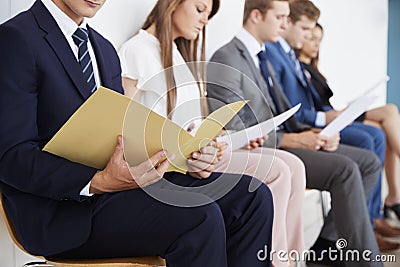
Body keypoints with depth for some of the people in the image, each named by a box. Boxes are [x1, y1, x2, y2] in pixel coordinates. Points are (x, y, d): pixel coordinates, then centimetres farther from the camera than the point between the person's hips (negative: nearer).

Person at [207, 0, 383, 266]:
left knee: (369, 161, 0)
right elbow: (233, 131, -18)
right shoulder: (226, 59, -11)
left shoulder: (262, 56, 18)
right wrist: (291, 139, -21)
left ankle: (329, 243, 4)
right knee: (345, 169, -25)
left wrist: (311, 134, -1)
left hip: (283, 141, 9)